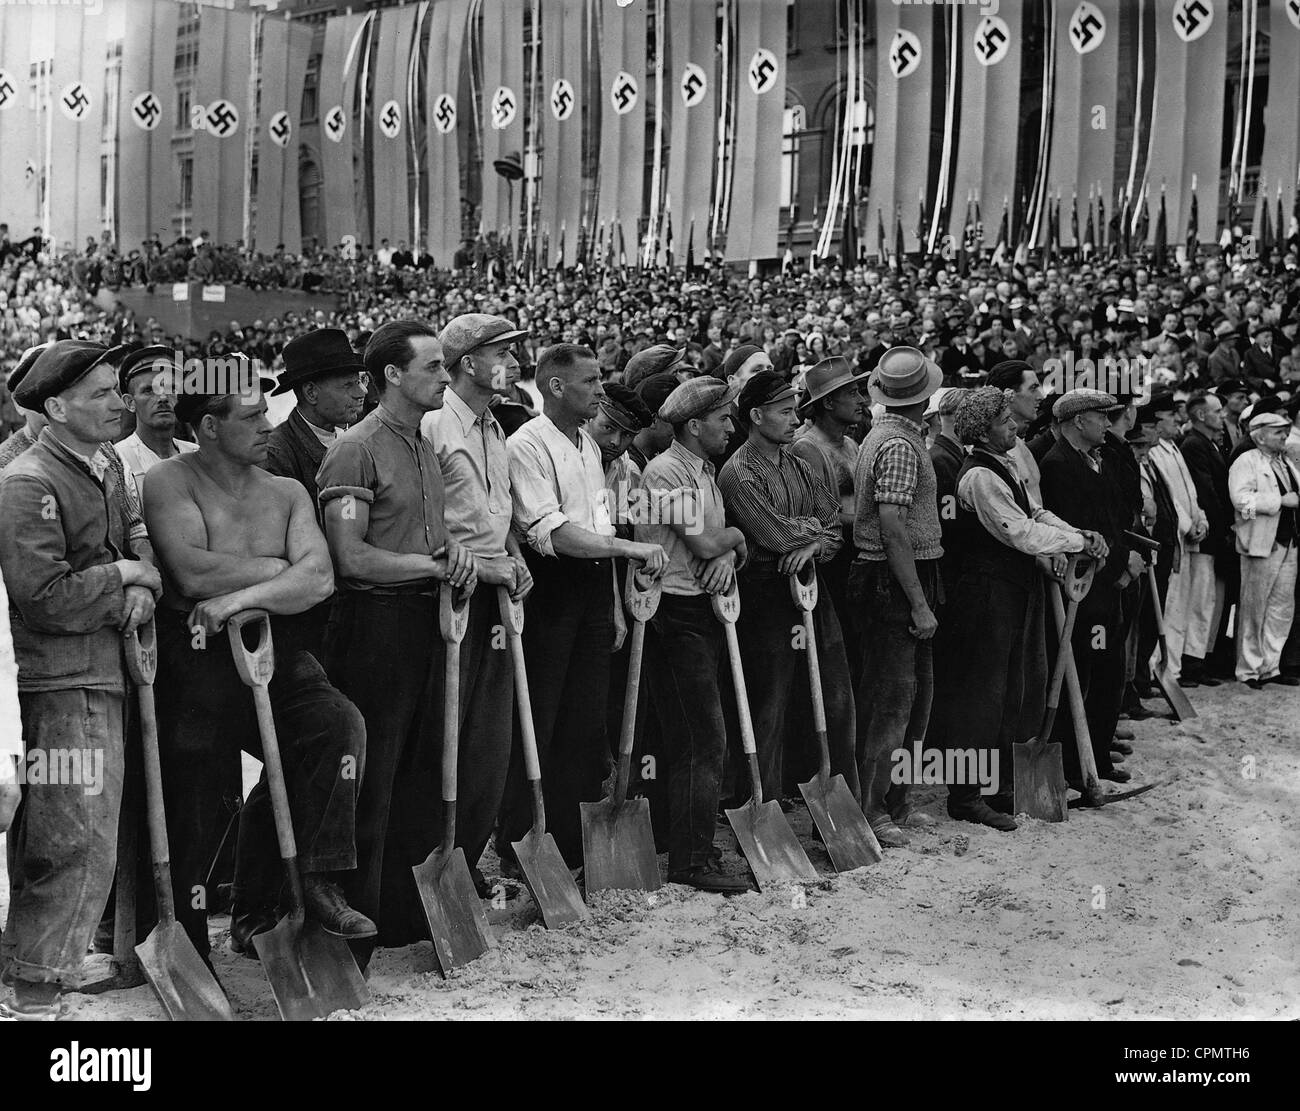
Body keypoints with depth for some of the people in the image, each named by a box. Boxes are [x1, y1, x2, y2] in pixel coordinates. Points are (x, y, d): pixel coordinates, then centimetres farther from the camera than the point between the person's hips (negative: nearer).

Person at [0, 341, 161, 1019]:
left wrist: (143, 588, -8)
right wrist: (120, 575, -9)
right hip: (65, 686, -9)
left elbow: (141, 542, 13)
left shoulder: (107, 470, 15)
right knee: (80, 843, -9)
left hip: (106, 677, 9)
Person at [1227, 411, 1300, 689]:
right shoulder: (1246, 462, -8)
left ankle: (1270, 666, 18)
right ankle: (1249, 670, 9)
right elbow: (1241, 499, -22)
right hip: (1261, 544, -8)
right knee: (1254, 609, 0)